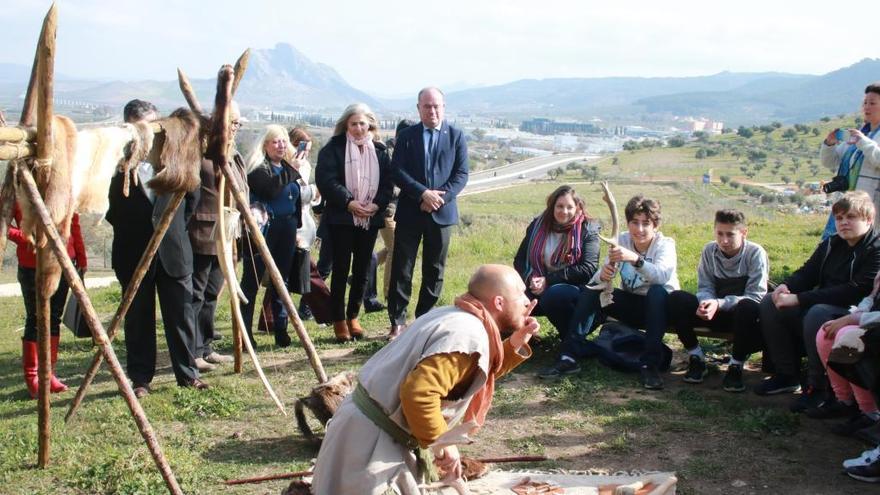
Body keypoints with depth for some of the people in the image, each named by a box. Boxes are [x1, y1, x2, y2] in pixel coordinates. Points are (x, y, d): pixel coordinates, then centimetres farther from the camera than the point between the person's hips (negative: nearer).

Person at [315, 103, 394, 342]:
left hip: (371, 219, 4)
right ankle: (339, 321, 6)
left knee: (362, 270, 7)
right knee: (341, 269, -1)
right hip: (341, 217, -3)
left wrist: (378, 204, -11)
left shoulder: (380, 150, 10)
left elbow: (387, 181, 6)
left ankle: (353, 316, 20)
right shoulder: (333, 148, -1)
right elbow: (325, 179, -10)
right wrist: (348, 202, -18)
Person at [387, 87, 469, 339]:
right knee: (401, 269, 0)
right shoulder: (406, 135, 4)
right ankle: (397, 322, 8)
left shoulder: (456, 136, 5)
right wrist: (423, 193, -16)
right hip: (410, 212, -1)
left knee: (434, 270, 7)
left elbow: (461, 174, 0)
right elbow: (397, 171, -4)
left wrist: (440, 196, -14)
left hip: (442, 212, 1)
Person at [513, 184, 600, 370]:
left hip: (576, 289, -3)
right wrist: (531, 278, -14)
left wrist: (549, 280, -20)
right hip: (540, 288, 4)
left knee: (554, 295, -38)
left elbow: (587, 270, -15)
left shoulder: (588, 230, -4)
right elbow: (520, 260, 8)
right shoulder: (538, 225, 7)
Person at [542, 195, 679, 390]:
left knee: (657, 291, -36)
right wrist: (603, 275, -40)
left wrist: (636, 259, -53)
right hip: (630, 303, 4)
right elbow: (597, 278, -16)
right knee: (592, 289, -18)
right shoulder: (622, 241, -6)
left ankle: (650, 364, -33)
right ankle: (570, 355, -21)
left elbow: (662, 275, -37)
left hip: (658, 307, -4)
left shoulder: (665, 244, -15)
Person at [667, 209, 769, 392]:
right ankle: (696, 359, -7)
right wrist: (706, 302, -25)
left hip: (743, 315, -3)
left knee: (748, 307, -40)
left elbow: (755, 296, -19)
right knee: (676, 299, -20)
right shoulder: (709, 250, -3)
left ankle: (736, 365, -16)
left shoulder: (755, 253, -14)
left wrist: (719, 304, -32)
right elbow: (705, 288, 0)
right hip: (717, 314, 4)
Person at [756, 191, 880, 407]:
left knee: (818, 314, -37)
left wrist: (799, 299, -27)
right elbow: (807, 273, 14)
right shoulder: (830, 245, 11)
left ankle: (817, 386, -21)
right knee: (769, 303, -4)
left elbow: (854, 291, -24)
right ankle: (787, 374, 1)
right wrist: (786, 287, -13)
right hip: (822, 305, 8)